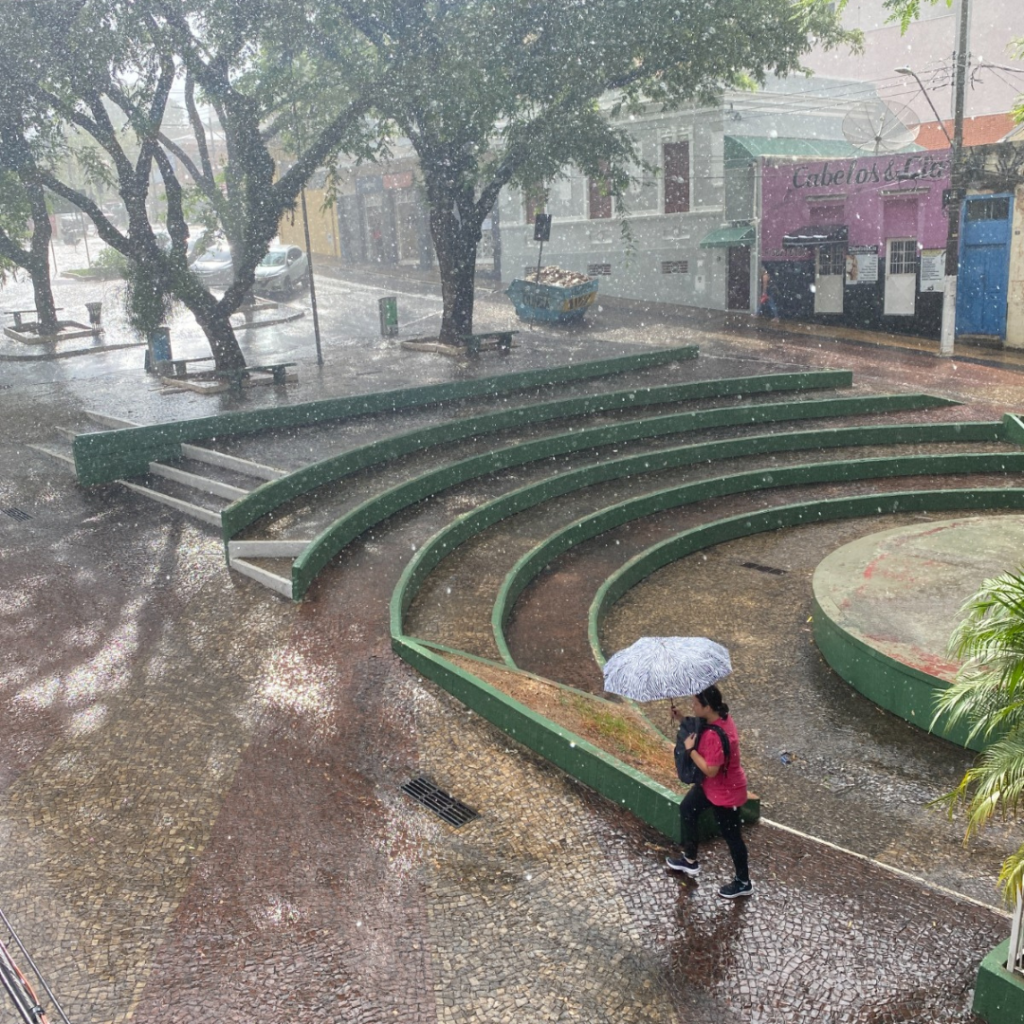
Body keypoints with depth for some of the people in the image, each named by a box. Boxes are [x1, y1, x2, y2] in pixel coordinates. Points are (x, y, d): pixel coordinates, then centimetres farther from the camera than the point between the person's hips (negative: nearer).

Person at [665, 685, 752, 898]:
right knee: (686, 809, 24)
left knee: (731, 836, 10)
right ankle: (690, 860, 42)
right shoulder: (719, 718, -8)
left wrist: (690, 749, -24)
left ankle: (743, 882, 32)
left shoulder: (716, 736, -38)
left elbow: (710, 770, -33)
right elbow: (697, 730, 10)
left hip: (725, 793, -10)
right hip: (710, 785, 10)